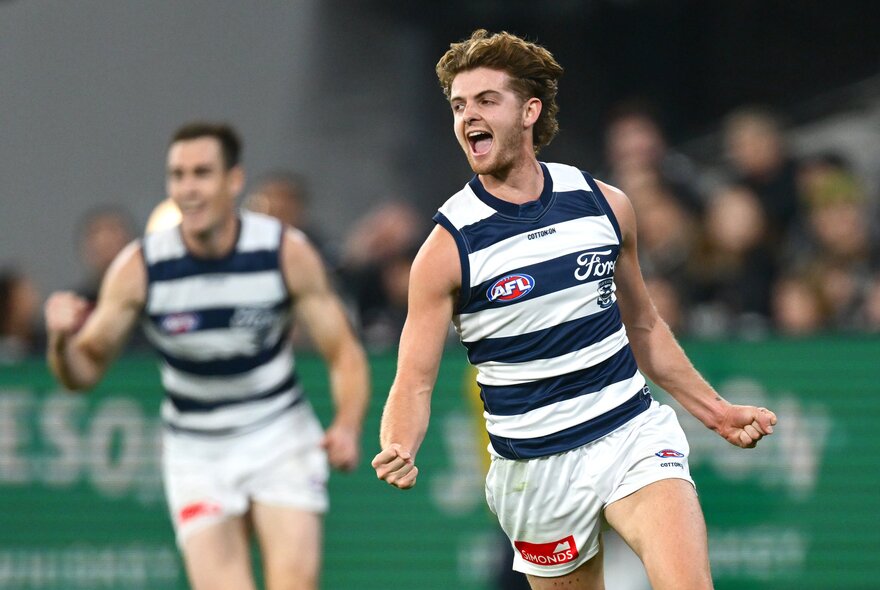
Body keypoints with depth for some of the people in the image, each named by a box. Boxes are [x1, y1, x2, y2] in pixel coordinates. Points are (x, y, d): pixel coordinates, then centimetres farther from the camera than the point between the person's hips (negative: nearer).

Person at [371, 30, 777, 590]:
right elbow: (414, 381, -10)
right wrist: (398, 452, -30)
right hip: (538, 473, -1)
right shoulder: (449, 247, -8)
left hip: (634, 435, 1)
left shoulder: (604, 203, 3)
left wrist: (717, 411, 16)